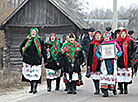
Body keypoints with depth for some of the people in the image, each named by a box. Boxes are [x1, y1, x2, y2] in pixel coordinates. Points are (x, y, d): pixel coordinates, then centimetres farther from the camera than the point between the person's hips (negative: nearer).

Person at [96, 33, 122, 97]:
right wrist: (99, 57, -1)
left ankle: (113, 88, 27)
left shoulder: (114, 43, 8)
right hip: (104, 62, 1)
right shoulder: (101, 45, 13)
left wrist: (117, 55, -9)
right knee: (104, 75, -10)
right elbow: (97, 52, 18)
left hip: (112, 62, -1)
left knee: (113, 74, 1)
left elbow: (120, 51, 9)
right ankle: (105, 91, -10)